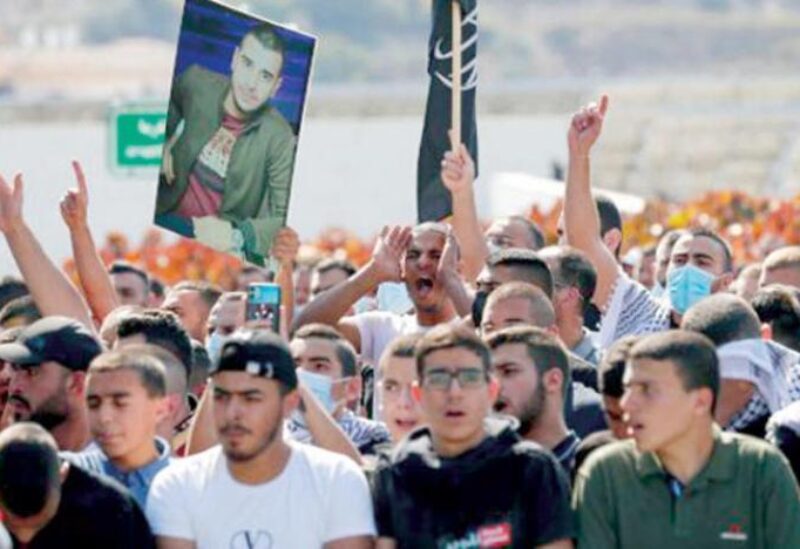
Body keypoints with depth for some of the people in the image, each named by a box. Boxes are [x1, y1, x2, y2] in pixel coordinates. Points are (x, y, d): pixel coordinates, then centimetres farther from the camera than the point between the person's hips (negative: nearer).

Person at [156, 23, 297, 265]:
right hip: (168, 217, 3)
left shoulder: (280, 140, -17)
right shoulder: (198, 82, -4)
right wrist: (159, 143, 6)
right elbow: (168, 100, 22)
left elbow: (284, 220, -17)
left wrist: (236, 236, -33)